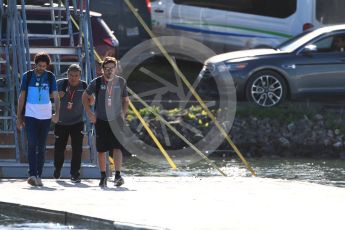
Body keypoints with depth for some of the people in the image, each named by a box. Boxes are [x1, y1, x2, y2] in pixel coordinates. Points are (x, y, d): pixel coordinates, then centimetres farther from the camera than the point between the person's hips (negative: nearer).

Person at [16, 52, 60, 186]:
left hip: (45, 116, 2)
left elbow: (55, 96, 0)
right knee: (32, 144, -12)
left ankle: (38, 176, 11)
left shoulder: (50, 77, 5)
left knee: (41, 147, 6)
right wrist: (19, 117, 4)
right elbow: (22, 97, 6)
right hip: (30, 115, -2)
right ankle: (32, 174, -19)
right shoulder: (27, 76, 3)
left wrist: (57, 113, -15)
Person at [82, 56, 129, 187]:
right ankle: (103, 176, 20)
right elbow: (85, 97, 9)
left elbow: (125, 100, 14)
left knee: (117, 147, -15)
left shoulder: (121, 82, 0)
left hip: (116, 120, -1)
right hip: (101, 121, 1)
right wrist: (89, 113, 0)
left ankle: (118, 175, -20)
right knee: (101, 150, 6)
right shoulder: (97, 82, -3)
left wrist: (123, 114, 1)